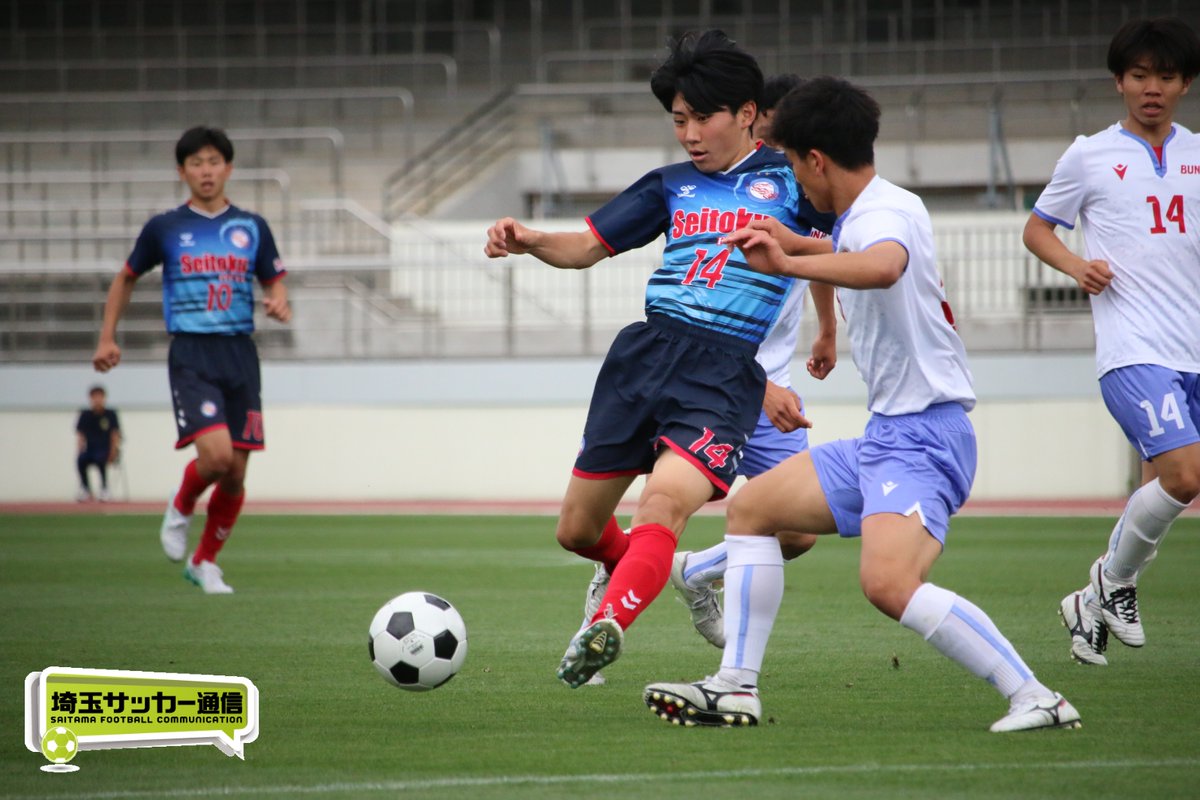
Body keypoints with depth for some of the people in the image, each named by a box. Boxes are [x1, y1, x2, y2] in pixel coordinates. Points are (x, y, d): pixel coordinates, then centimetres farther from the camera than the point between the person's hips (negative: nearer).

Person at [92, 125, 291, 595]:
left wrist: (279, 304, -7)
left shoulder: (252, 228, 9)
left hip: (240, 356, 3)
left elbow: (275, 285, 16)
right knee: (215, 454, -23)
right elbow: (126, 279, 17)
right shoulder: (164, 229, 4)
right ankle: (181, 509, 10)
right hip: (191, 356, -3)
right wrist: (107, 338, 10)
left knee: (235, 473, 1)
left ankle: (205, 562, 21)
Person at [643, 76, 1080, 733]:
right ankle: (736, 687, 16)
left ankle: (1036, 699, -26)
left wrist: (790, 264, -51)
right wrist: (789, 243, 52)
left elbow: (882, 267, -43)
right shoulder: (860, 218, 14)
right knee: (751, 508, 16)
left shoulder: (887, 212, -16)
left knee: (888, 583, -30)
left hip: (922, 436, -11)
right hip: (885, 434, 11)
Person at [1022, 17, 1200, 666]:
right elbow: (1037, 229, 12)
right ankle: (1115, 581, 3)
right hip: (1132, 350, -5)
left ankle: (1094, 602, 22)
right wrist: (1076, 265, -6)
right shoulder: (1090, 156, 3)